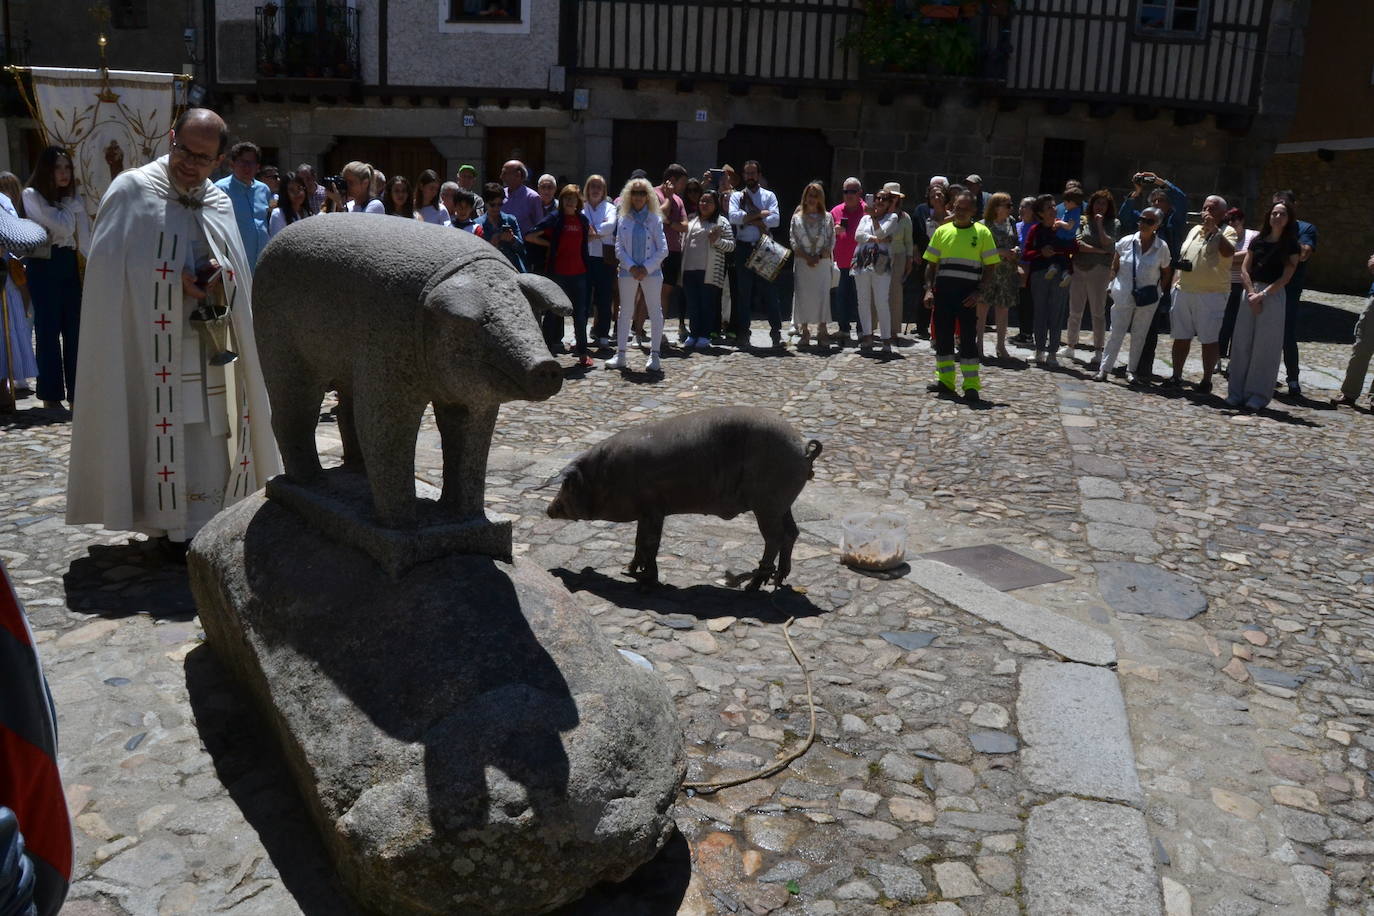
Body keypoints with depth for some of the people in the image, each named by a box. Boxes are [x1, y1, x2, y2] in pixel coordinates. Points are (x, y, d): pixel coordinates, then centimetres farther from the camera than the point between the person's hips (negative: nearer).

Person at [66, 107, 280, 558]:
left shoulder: (219, 203, 11)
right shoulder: (132, 191, -4)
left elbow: (237, 276, 15)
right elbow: (107, 269, -6)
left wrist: (221, 275, -8)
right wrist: (175, 282, -15)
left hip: (210, 347, 5)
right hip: (152, 347, -4)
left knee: (211, 431, 6)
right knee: (164, 431, -4)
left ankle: (208, 523, 18)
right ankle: (170, 527, 7)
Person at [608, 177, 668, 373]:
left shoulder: (655, 219, 1)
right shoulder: (623, 219, 6)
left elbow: (663, 250, -2)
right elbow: (619, 248, 3)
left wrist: (646, 268, -11)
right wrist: (631, 267, -11)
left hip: (651, 271, -1)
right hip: (628, 271, 2)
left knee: (655, 311, -1)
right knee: (625, 312, 6)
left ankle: (654, 356, 4)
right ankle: (620, 355, 11)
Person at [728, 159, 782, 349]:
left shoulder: (769, 196, 9)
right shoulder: (737, 196, 9)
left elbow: (775, 220, -7)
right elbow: (733, 217, -10)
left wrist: (749, 219, -10)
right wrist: (760, 214, -10)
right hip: (743, 248, 1)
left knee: (769, 290, -1)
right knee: (744, 292, 4)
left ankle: (776, 331, 6)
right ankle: (742, 334, 8)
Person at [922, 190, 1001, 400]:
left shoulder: (982, 232, 3)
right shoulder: (942, 231, 10)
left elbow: (990, 265, 1)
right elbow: (931, 264, 11)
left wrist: (980, 292, -10)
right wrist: (929, 289, -1)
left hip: (968, 292, -3)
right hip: (943, 290, 3)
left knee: (967, 337, -5)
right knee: (942, 335, 5)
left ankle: (971, 385, -2)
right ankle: (945, 380, 17)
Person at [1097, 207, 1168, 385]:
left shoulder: (1162, 248, -4)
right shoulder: (1126, 242, -4)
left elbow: (1165, 273, 6)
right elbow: (1114, 267, 5)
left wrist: (1160, 292, 3)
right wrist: (1113, 286, 1)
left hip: (1147, 299, 1)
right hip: (1123, 296, -1)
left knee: (1139, 336, 10)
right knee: (1116, 334, 2)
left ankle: (1132, 370, 20)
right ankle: (1104, 368, 8)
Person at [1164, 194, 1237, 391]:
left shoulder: (1227, 232, -3)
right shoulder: (1194, 230, 16)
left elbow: (1229, 252, -24)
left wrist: (1214, 229, -25)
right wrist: (1176, 282, 14)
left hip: (1211, 294, -6)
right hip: (1184, 291, 6)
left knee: (1209, 339, 0)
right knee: (1181, 337, 10)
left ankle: (1206, 380, 9)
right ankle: (1176, 376, 18)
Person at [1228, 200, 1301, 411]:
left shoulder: (1291, 246, 0)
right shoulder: (1258, 242, 11)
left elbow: (1285, 278, -6)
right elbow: (1244, 270, 6)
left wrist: (1261, 295, -13)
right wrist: (1251, 293, -8)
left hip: (1274, 296, -4)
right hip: (1251, 293, 4)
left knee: (1265, 346, -3)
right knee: (1242, 344, 2)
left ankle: (1258, 395, 2)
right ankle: (1237, 391, 8)